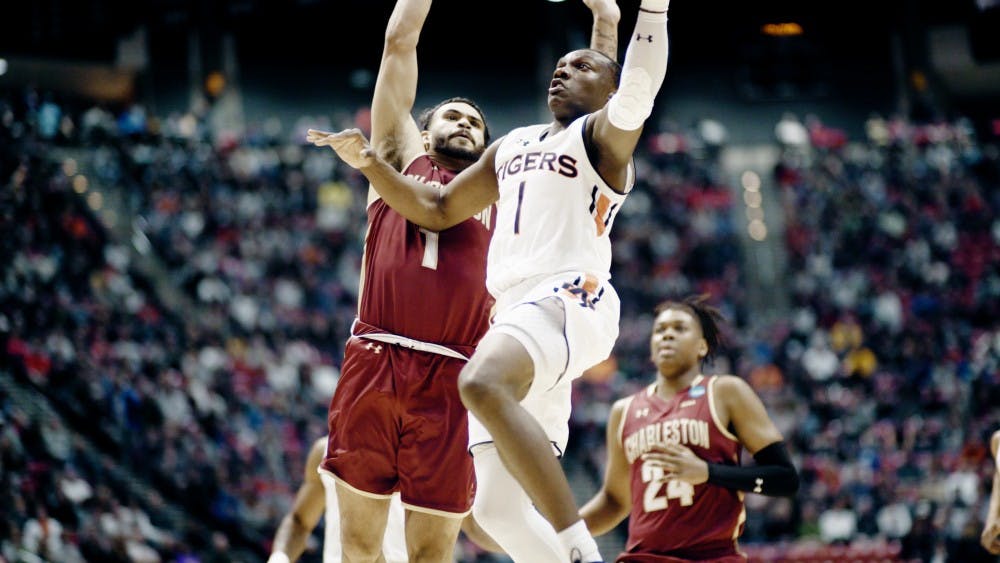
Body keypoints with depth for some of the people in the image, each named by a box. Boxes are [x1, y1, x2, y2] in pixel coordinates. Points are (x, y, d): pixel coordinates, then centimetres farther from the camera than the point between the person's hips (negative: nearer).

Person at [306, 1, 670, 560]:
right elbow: (438, 210, 34)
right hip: (516, 313, 8)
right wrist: (369, 162, 21)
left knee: (483, 384, -39)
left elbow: (636, 91, -15)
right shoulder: (512, 146, 30)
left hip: (572, 298, -8)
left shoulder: (602, 135, 8)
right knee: (499, 510, 0)